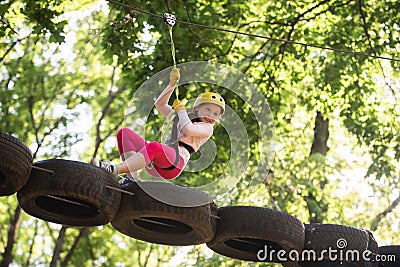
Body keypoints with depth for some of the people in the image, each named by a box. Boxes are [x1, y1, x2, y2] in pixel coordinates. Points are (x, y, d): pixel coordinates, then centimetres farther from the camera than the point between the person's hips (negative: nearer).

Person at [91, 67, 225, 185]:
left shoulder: (207, 128, 12)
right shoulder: (180, 117, 34)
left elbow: (188, 130, -9)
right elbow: (160, 104, 29)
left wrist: (181, 109, 6)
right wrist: (172, 84, 19)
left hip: (174, 164, -8)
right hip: (155, 162, 8)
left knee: (154, 146, -40)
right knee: (124, 133, -8)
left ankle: (115, 169, -53)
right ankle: (131, 177, -27)